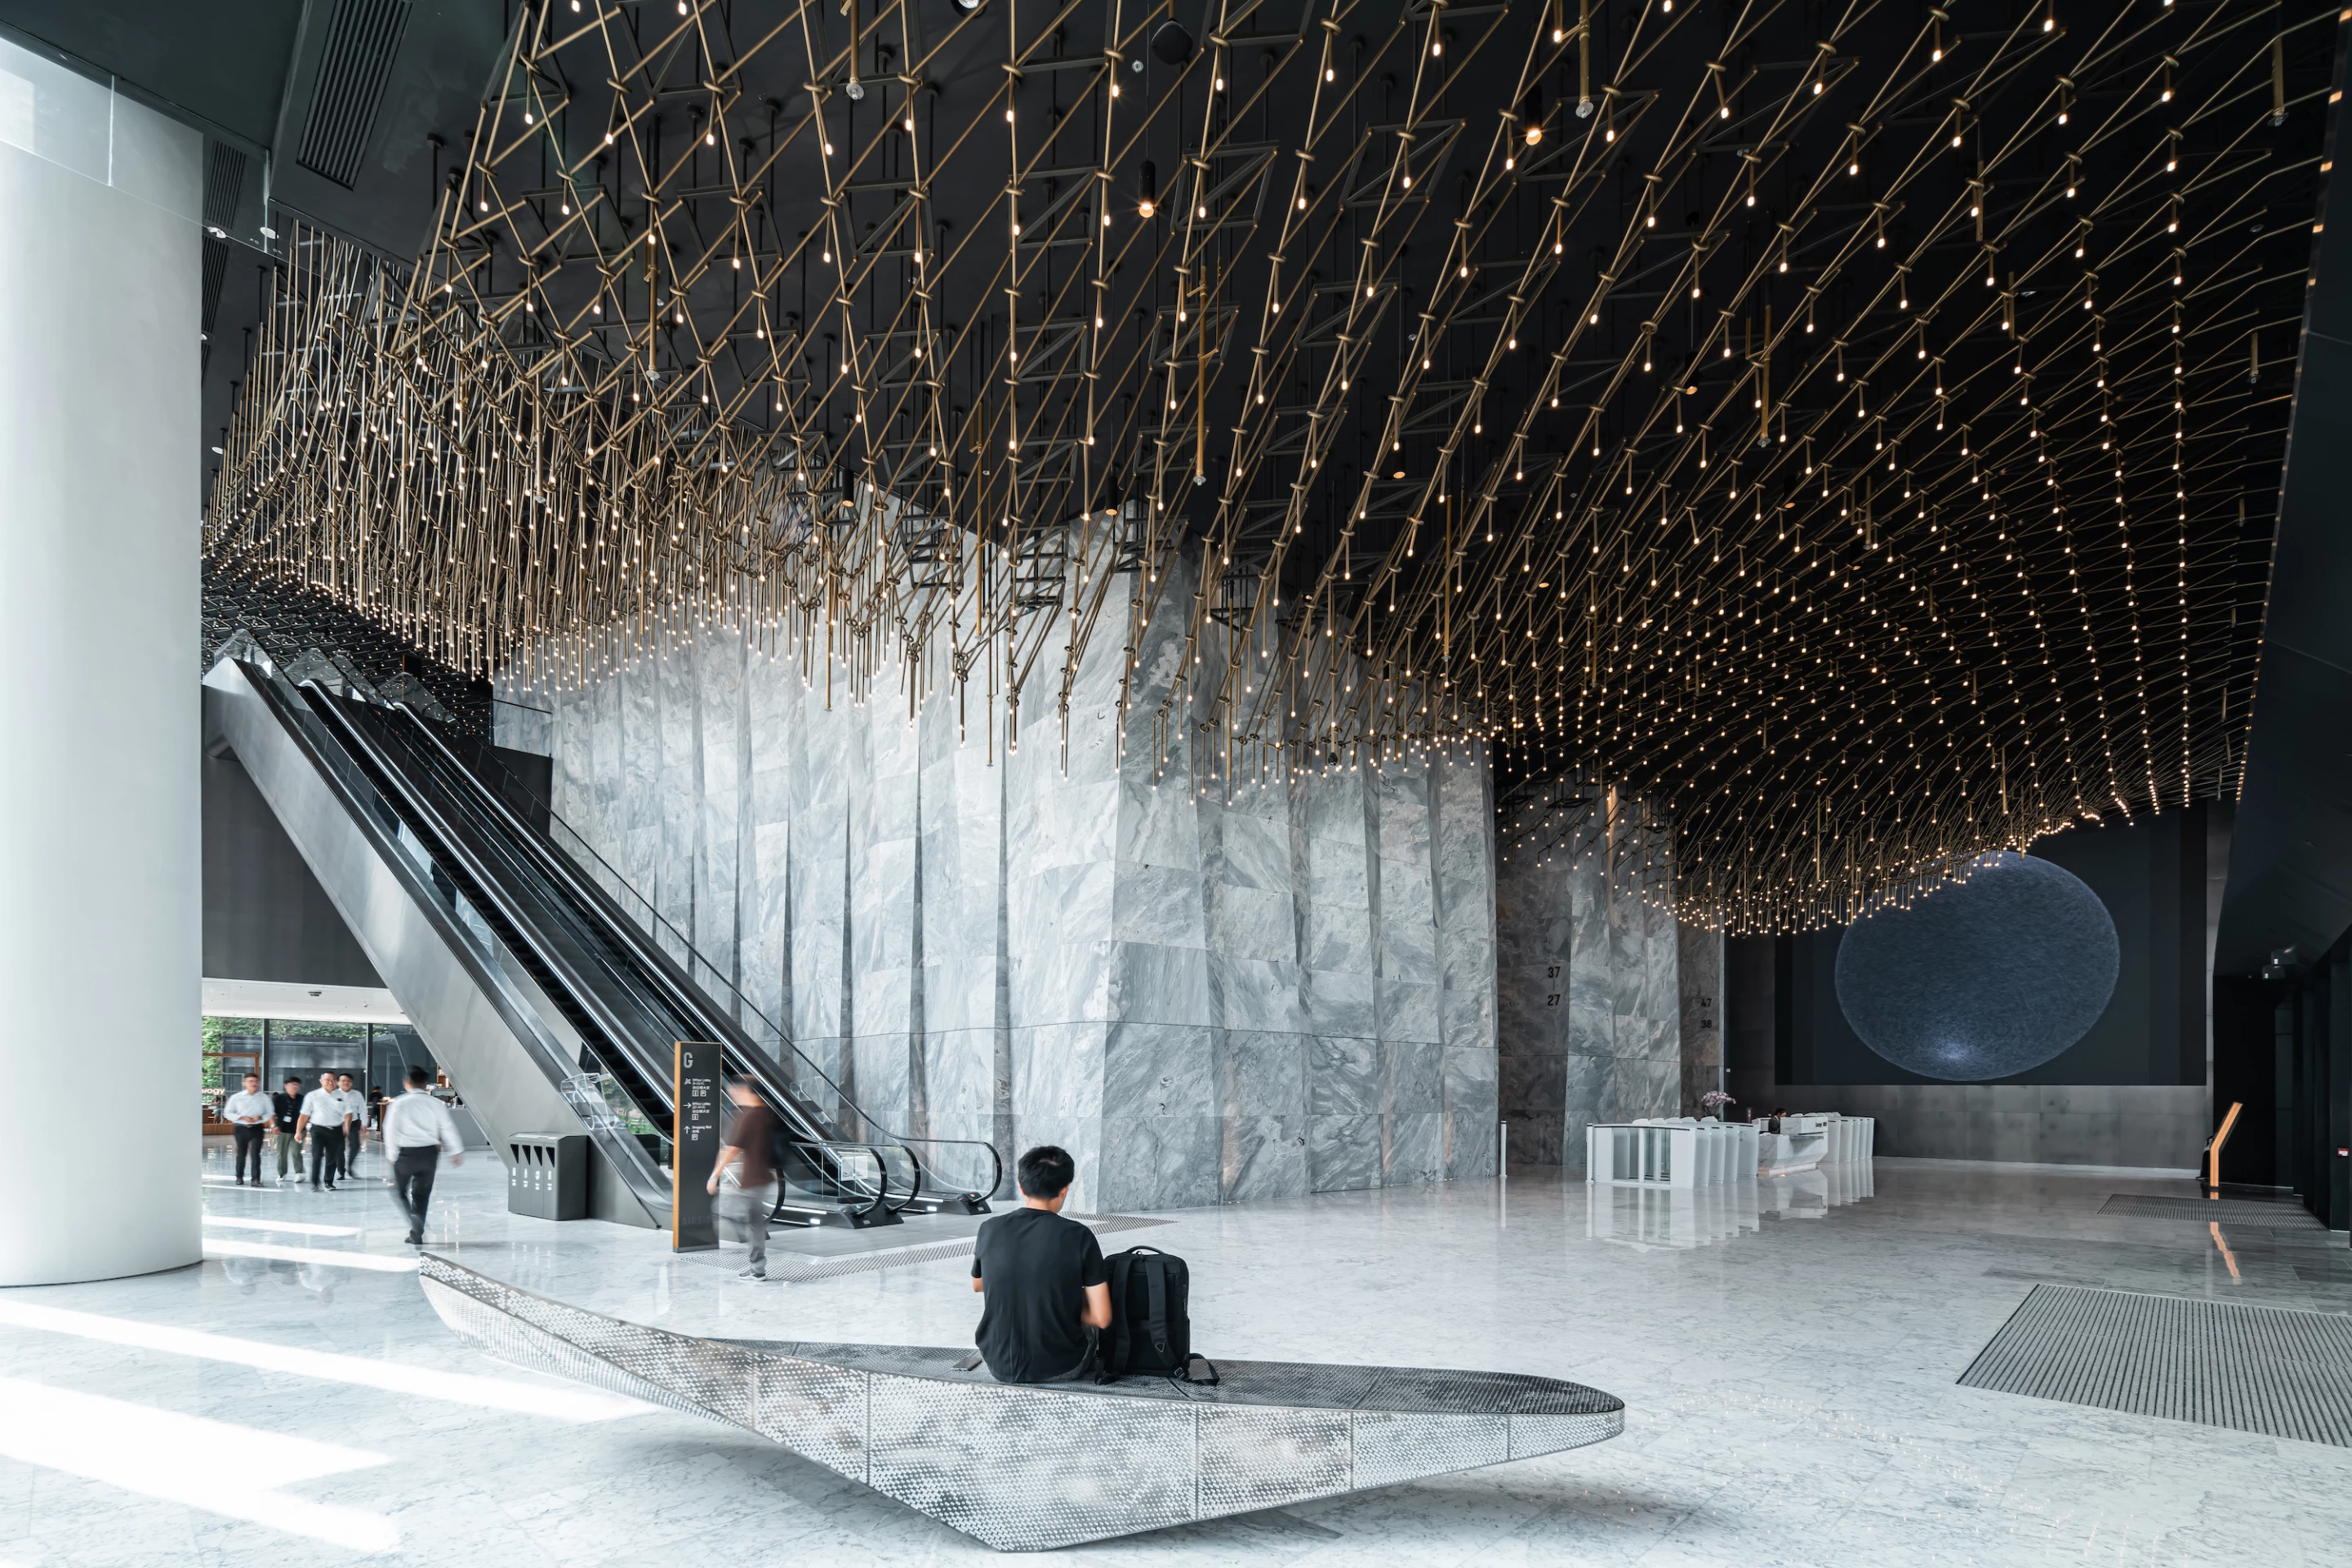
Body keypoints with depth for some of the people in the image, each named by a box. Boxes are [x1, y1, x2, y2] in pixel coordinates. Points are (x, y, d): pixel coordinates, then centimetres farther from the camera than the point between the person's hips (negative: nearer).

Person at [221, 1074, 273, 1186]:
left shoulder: (264, 1098, 0)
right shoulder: (236, 1097, -3)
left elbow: (269, 1113, 6)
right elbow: (227, 1113, 0)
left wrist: (260, 1117, -15)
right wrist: (242, 1118, -13)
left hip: (257, 1128, 0)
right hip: (241, 1128, 0)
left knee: (256, 1154, -5)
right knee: (241, 1154, 10)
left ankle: (256, 1179, -2)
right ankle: (239, 1177, 25)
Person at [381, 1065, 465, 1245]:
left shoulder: (399, 1104, -7)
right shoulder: (436, 1104, 0)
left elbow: (391, 1130, -8)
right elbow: (448, 1128, 1)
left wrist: (392, 1154, 0)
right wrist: (456, 1151, 8)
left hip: (406, 1153, -3)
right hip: (429, 1152, 3)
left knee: (400, 1191, 14)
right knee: (422, 1194, 13)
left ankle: (412, 1217, -14)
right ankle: (416, 1236, 14)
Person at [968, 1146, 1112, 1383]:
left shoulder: (990, 1230, -7)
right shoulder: (1079, 1236, -16)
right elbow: (1101, 1318, -14)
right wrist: (1067, 1309, 4)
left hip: (1000, 1366, 2)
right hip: (1060, 1368, -2)